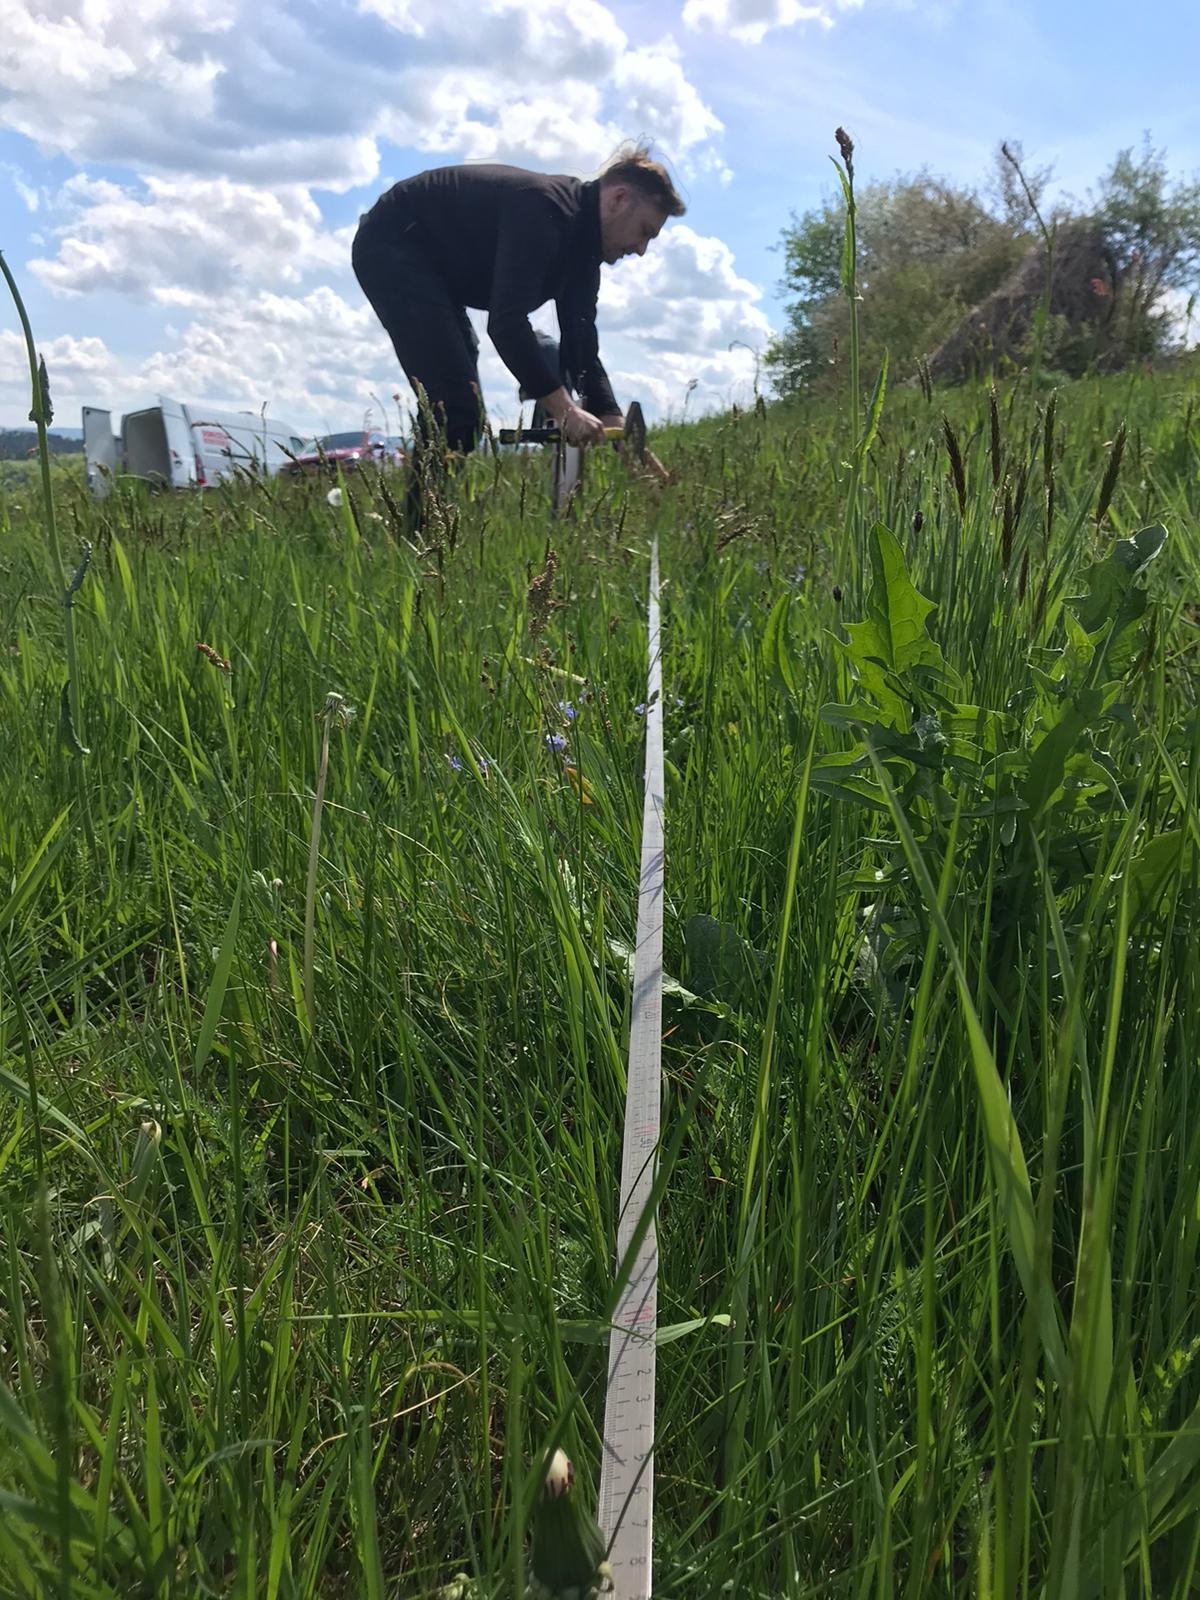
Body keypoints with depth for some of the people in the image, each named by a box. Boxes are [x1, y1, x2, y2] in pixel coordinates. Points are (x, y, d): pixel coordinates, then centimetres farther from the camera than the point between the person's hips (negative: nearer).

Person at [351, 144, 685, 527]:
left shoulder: (581, 241, 4)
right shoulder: (543, 208, -25)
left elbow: (581, 347, 3)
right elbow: (507, 322, -35)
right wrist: (564, 409, -37)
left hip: (431, 265, 10)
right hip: (390, 246, -10)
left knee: (461, 409, 8)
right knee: (454, 405, -17)